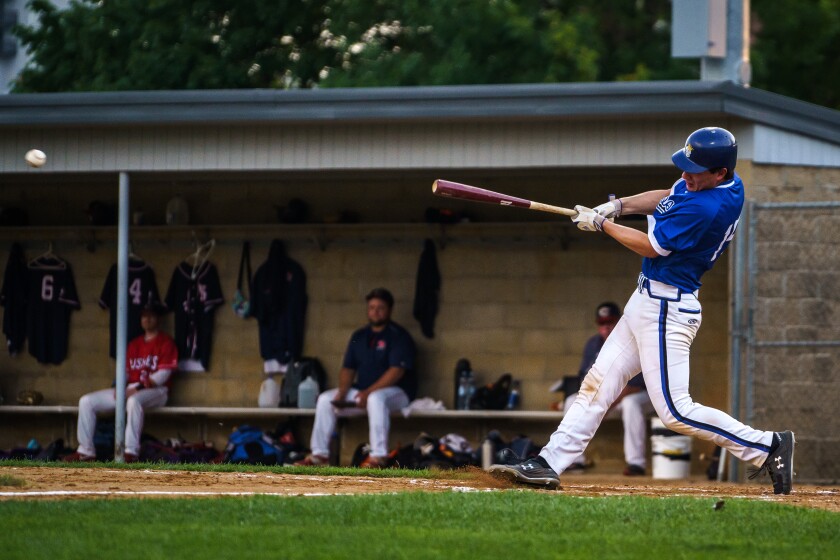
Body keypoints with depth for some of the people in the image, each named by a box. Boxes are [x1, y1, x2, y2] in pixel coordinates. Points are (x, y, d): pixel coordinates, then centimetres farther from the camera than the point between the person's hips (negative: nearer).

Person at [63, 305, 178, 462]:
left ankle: (131, 452, -43)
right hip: (129, 390, 7)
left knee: (134, 400, -44)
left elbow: (163, 374, -11)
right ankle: (86, 451, -5)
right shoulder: (134, 344, 20)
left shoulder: (166, 342, -1)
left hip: (155, 390, -7)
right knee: (86, 401, -4)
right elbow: (125, 371, 18)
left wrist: (138, 388, -19)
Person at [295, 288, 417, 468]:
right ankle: (319, 454, -7)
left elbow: (396, 371, -18)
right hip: (363, 393, 7)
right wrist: (342, 392, -7)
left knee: (376, 398, -40)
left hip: (395, 392, -7)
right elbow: (348, 369, 13)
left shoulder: (398, 336, -8)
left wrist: (369, 392, -25)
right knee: (325, 399, -7)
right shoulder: (359, 337, 13)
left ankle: (378, 457, -43)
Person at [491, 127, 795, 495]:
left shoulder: (705, 208, -26)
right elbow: (668, 198, 22)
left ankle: (768, 447, -4)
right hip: (648, 300, 11)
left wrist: (600, 223, -5)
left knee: (676, 413, -10)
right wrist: (619, 205, 8)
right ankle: (550, 463, 14)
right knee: (598, 382, 11)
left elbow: (652, 247, -17)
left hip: (666, 309, -11)